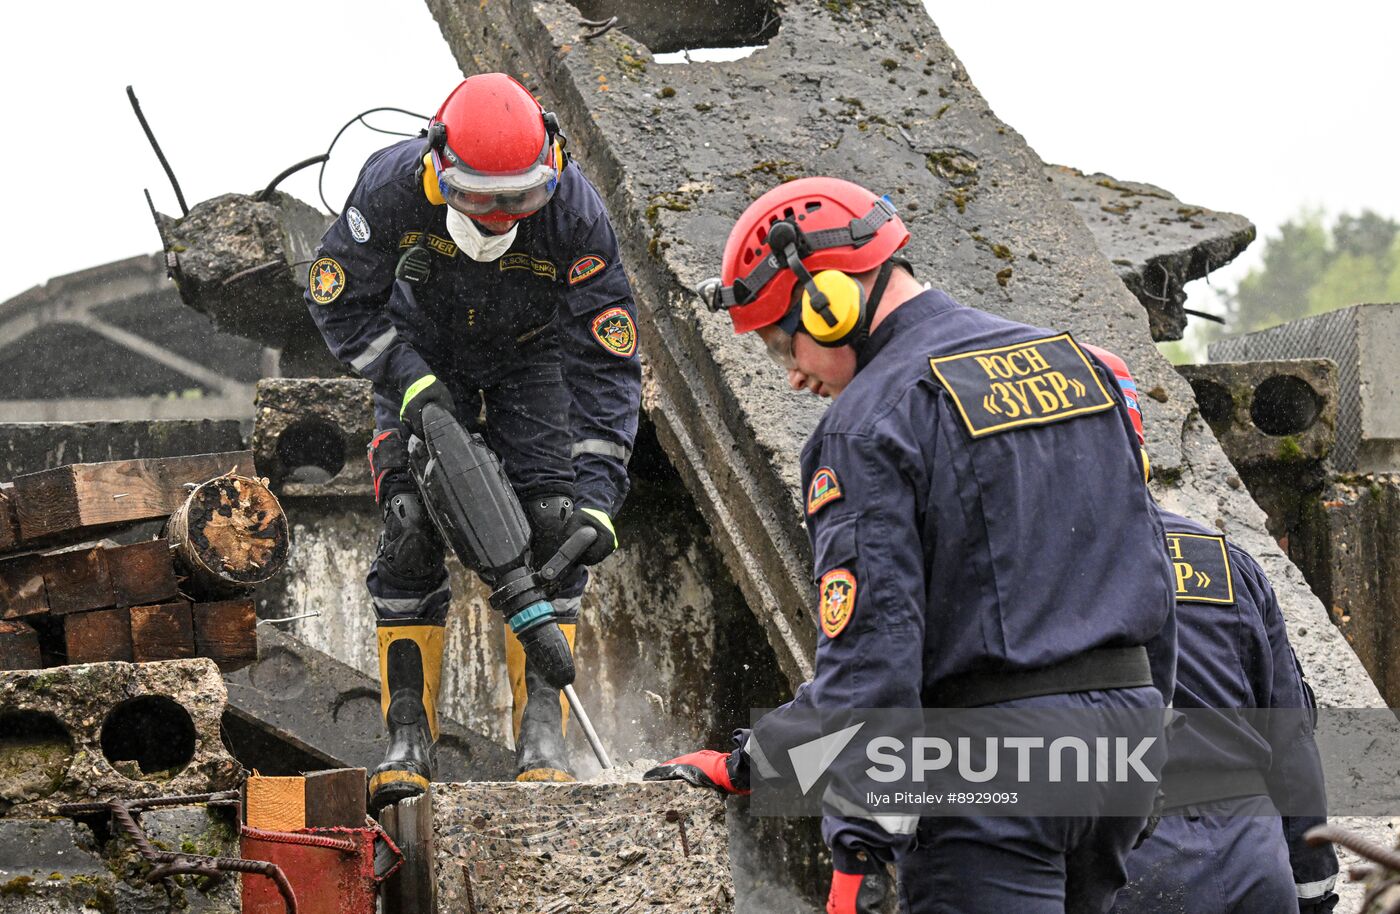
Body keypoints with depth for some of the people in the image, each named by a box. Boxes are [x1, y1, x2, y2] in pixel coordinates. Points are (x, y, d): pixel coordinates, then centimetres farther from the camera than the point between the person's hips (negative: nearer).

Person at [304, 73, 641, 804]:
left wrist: (597, 496, -37)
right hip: (423, 352, 1)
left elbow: (606, 365, -29)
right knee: (411, 529, -10)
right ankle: (408, 739, -5)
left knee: (550, 526, -14)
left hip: (531, 354, 0)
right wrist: (409, 381, -29)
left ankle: (542, 737, -12)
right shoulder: (394, 186, -33)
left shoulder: (575, 213, -35)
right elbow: (339, 299, -16)